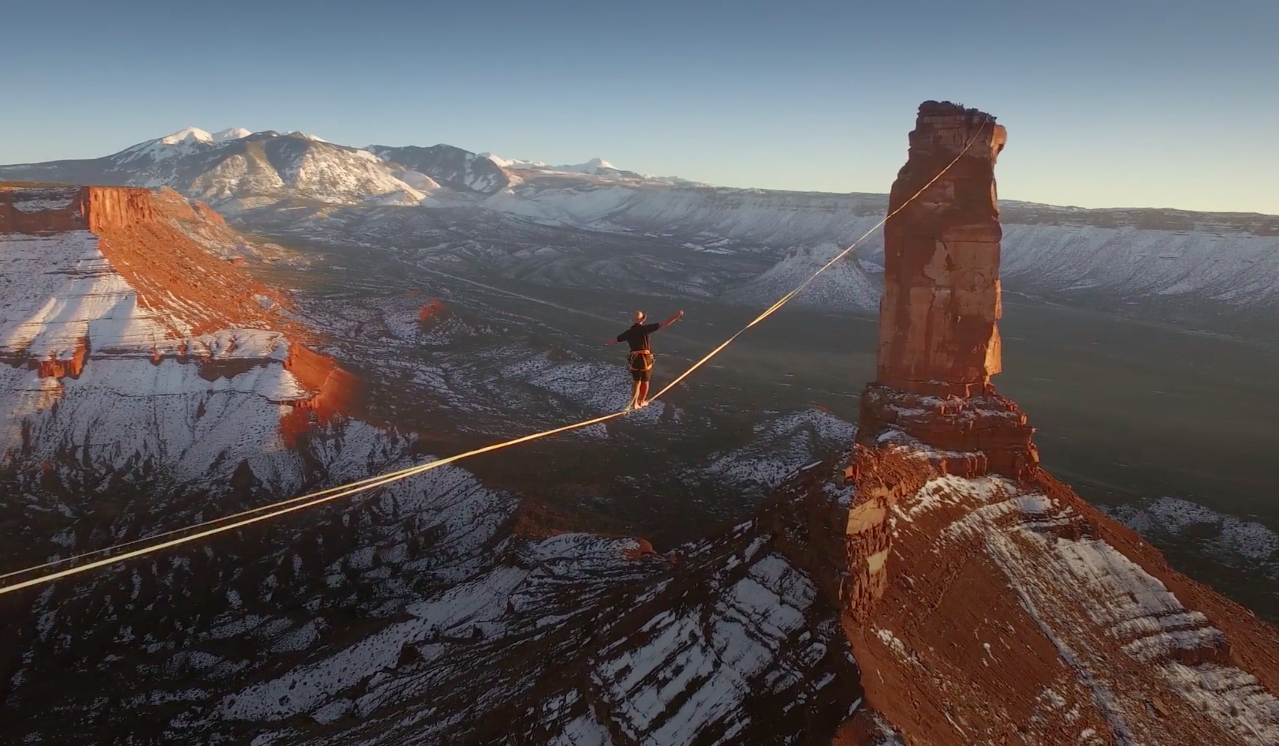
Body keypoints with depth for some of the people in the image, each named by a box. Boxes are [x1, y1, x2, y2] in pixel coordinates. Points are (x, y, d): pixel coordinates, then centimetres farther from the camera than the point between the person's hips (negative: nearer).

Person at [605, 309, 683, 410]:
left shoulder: (628, 332, 5)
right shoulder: (645, 328, -9)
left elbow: (615, 341, 19)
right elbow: (665, 323, -13)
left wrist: (607, 342, 42)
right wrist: (677, 316, -8)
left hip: (634, 359, 3)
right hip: (645, 358, -3)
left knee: (635, 382, 18)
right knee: (645, 381, 18)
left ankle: (634, 403, 21)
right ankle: (642, 401, 32)